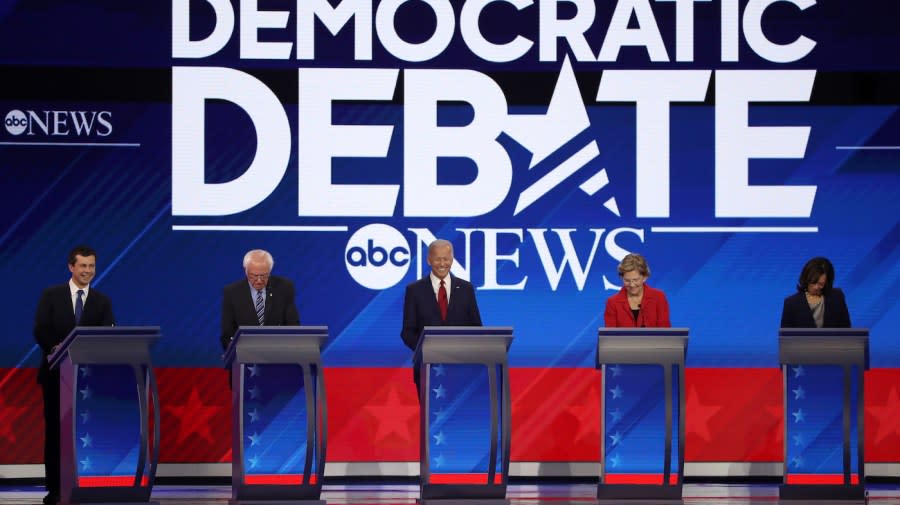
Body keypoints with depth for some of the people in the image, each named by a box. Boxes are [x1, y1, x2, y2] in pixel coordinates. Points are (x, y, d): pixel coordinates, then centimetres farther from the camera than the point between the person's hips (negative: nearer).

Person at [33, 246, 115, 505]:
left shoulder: (102, 302, 7)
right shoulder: (51, 295, 4)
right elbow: (40, 330, -5)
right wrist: (56, 349, -23)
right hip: (56, 373, -1)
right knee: (54, 429, 1)